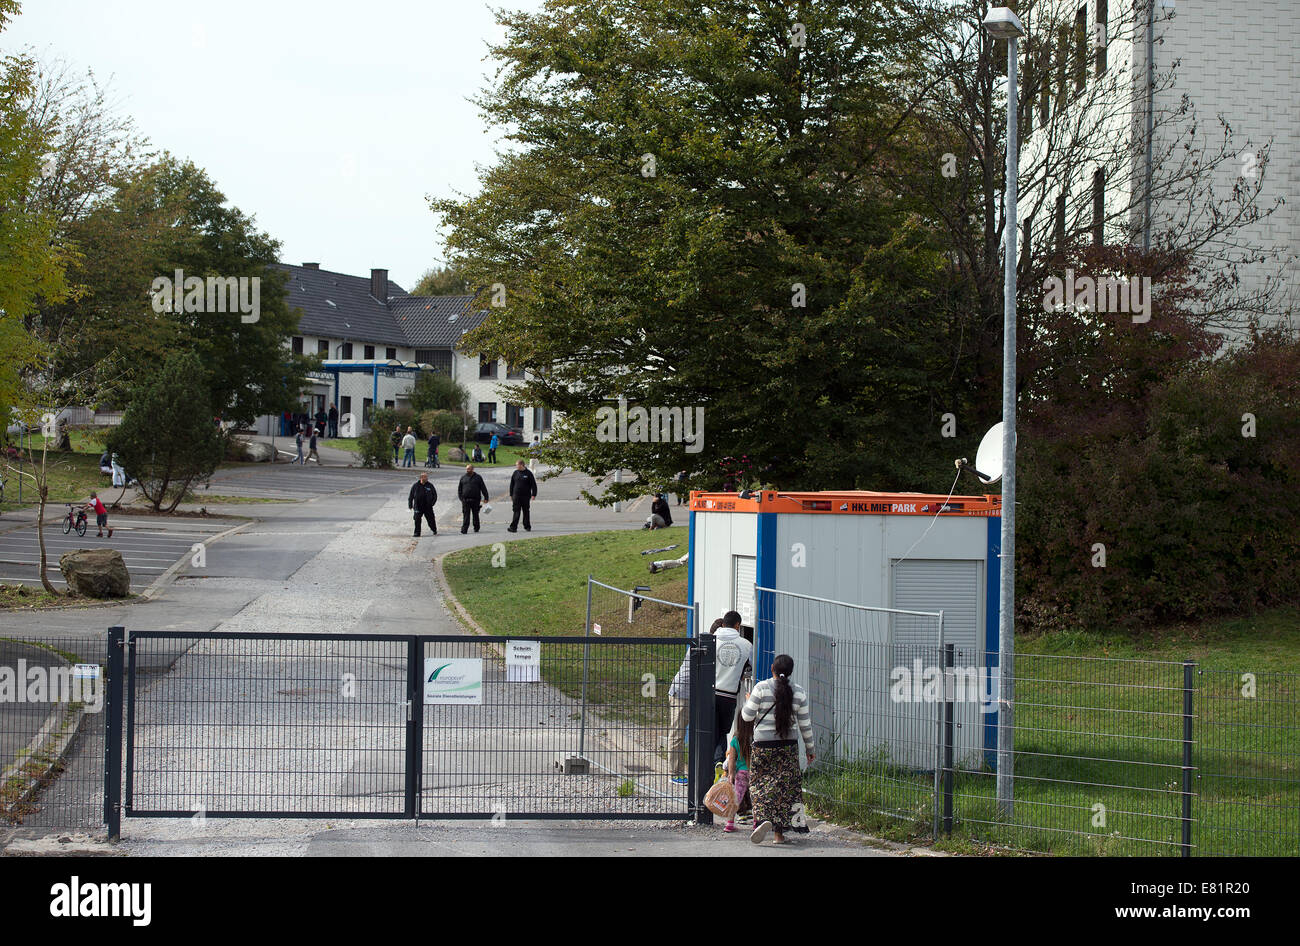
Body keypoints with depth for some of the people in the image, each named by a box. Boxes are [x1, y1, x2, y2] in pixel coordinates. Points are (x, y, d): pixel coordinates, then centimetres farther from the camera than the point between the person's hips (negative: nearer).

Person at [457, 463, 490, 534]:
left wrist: (486, 497, -1)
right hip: (466, 500, 0)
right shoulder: (463, 478, 10)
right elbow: (459, 489, 13)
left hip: (475, 500, 0)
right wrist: (461, 498, 3)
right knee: (466, 515, -7)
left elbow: (483, 488, 5)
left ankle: (476, 528, 24)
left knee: (475, 515, 9)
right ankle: (464, 530, -11)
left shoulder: (478, 477, 6)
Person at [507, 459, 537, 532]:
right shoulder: (515, 473, 6)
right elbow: (512, 484, 13)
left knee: (526, 512, 7)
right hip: (516, 496, 2)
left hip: (526, 496, -1)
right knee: (516, 512, -6)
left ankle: (527, 526, 17)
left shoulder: (528, 474, -2)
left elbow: (533, 485, -1)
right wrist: (511, 495, 10)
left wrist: (533, 495, -9)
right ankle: (513, 527, -11)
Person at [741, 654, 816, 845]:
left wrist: (748, 702, 15)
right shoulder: (798, 692, 1)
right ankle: (779, 832, 7)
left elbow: (747, 716, -5)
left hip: (763, 744, -2)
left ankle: (764, 819, -19)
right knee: (784, 786, 8)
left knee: (761, 785, 6)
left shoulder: (761, 688, -8)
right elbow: (805, 724, 4)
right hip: (788, 745, 2)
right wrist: (810, 748, 14)